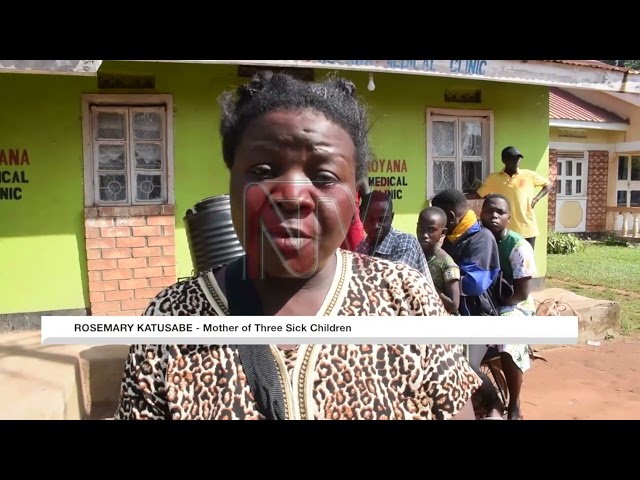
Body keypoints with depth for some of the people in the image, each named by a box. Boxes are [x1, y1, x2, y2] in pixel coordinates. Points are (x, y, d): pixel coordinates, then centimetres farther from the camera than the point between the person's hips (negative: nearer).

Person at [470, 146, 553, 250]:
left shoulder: (530, 175, 3)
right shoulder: (493, 178, 4)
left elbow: (549, 184, 15)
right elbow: (478, 194, 9)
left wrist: (536, 198, 0)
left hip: (527, 228, 0)